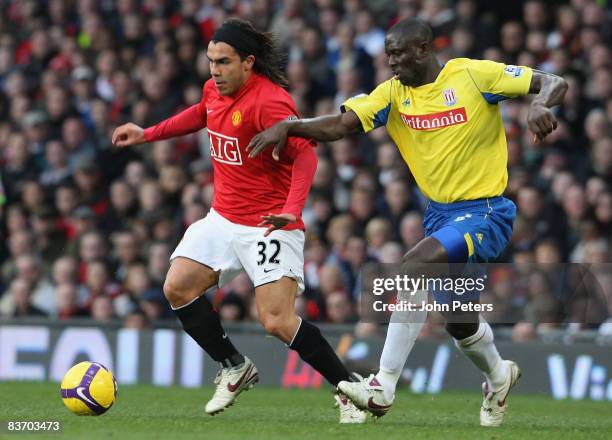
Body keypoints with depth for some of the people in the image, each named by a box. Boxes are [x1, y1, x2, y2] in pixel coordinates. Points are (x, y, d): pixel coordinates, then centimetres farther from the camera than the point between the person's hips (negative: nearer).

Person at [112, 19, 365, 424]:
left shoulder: (269, 101, -22)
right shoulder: (215, 90, 5)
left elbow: (305, 154, -28)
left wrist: (292, 209, -41)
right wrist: (148, 134, 29)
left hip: (269, 225, -8)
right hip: (224, 219, 8)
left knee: (278, 322, -17)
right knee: (178, 287, -3)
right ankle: (235, 369, 16)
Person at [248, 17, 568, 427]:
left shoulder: (472, 74, -11)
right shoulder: (394, 93, 1)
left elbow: (554, 83, -9)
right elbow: (340, 124, -9)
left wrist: (541, 105, -32)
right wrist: (288, 126, -25)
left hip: (484, 212, -7)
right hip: (440, 212, 7)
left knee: (414, 267, -29)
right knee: (458, 320, 17)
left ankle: (383, 388, -29)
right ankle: (499, 377, 51)